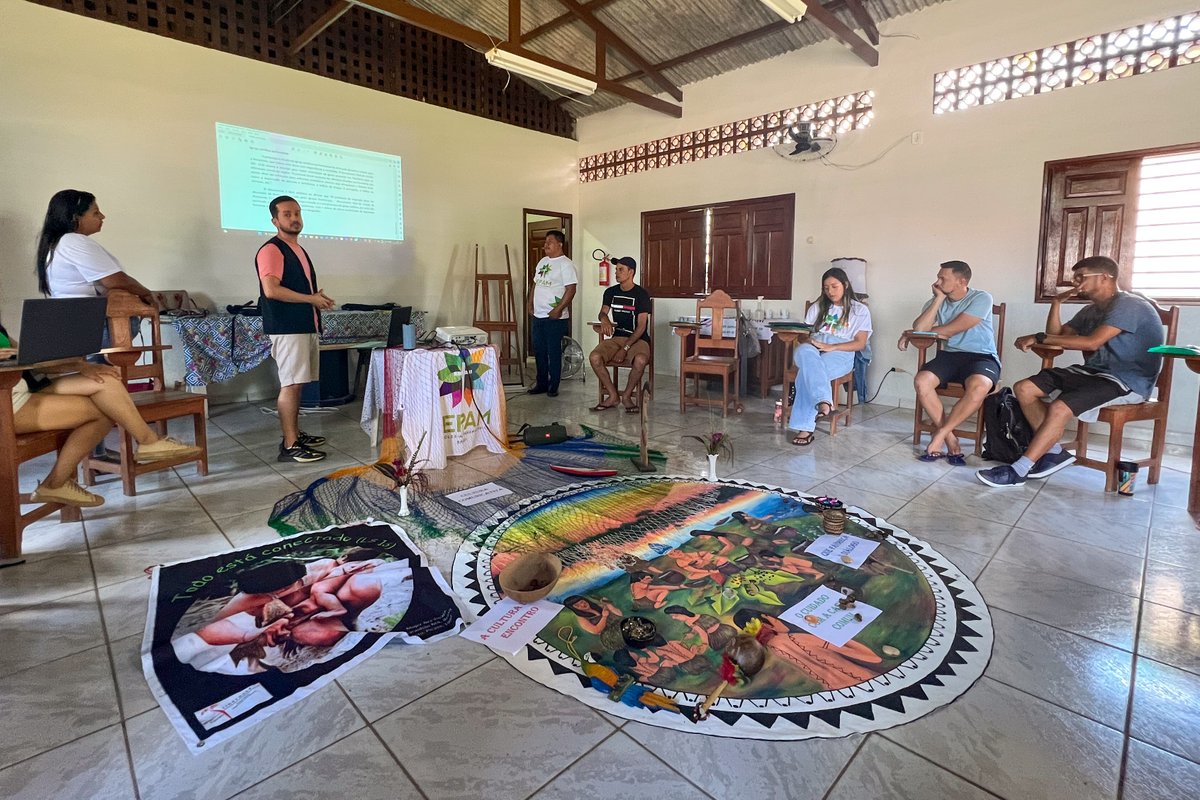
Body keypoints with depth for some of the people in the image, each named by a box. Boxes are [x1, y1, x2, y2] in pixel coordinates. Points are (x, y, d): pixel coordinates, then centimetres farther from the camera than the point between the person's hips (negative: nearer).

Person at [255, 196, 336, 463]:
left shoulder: (299, 250, 20)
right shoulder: (271, 250, -9)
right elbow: (271, 290, -21)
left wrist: (318, 298, 9)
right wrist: (310, 299, -14)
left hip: (305, 326, 9)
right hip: (287, 328, -9)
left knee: (296, 384, 12)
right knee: (290, 385, -10)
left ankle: (295, 434, 21)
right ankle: (289, 447, -8)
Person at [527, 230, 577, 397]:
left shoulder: (565, 264, -10)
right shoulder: (542, 262, 15)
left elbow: (571, 289, -17)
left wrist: (558, 310, -21)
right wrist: (530, 305, 12)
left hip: (555, 317, -8)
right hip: (537, 316, 8)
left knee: (554, 352, 0)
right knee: (539, 351, 12)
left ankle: (553, 386, 10)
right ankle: (541, 383, 23)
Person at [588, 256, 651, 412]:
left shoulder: (641, 294, -6)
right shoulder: (610, 292, 9)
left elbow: (641, 326, -11)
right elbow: (602, 312, 10)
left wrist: (625, 348, -20)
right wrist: (604, 319, -18)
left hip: (638, 339, -4)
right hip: (617, 337, 4)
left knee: (640, 360, -38)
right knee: (594, 357, -25)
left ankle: (627, 396, -12)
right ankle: (613, 396, -9)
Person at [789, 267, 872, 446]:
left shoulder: (860, 310, 14)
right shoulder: (818, 307, 26)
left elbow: (860, 343, 2)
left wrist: (831, 347, -14)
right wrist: (809, 341, -6)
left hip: (840, 353, -3)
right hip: (813, 348, 3)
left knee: (807, 371, -38)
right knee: (804, 352, -39)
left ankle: (805, 427, -43)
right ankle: (823, 402, -54)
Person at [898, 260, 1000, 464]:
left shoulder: (981, 299, -5)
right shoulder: (936, 301, 10)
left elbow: (950, 330, -12)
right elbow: (919, 328, -8)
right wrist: (939, 298, -8)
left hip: (981, 356, -4)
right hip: (950, 355, 4)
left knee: (979, 386, -37)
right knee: (921, 381, -26)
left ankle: (940, 434, -22)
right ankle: (950, 440, -18)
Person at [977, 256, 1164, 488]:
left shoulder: (1129, 304, -13)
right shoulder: (1091, 310, 15)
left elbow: (1092, 342, -26)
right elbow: (1057, 335, 15)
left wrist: (1039, 338, -23)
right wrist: (1057, 302, 5)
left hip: (1127, 380, -9)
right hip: (1093, 371, 9)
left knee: (1060, 407, -32)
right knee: (1023, 389, -5)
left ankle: (1017, 471, -28)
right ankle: (1055, 452, -3)